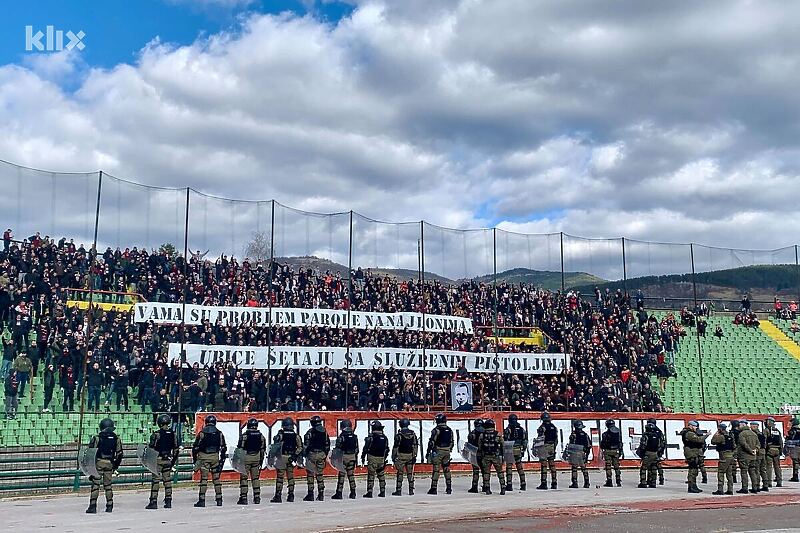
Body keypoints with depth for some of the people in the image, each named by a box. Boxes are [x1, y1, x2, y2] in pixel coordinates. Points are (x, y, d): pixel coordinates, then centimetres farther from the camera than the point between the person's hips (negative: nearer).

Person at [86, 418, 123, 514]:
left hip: (98, 463, -4)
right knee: (108, 485, 12)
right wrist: (115, 466, 20)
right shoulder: (116, 439, 5)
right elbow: (119, 454, 9)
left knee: (95, 484, 0)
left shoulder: (97, 438, -7)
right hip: (110, 464, 4)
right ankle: (109, 506, 13)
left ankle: (93, 506, -4)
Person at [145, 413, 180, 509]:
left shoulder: (156, 434, -11)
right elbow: (176, 450, 9)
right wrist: (174, 460, 19)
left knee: (155, 480, -1)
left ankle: (153, 502, -2)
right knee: (167, 480, 10)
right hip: (168, 460, 5)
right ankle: (168, 501, 10)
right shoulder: (173, 434, 5)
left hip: (158, 459, -5)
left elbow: (151, 448, -10)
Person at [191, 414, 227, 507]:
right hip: (215, 457, 2)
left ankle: (202, 500, -5)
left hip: (204, 457, -2)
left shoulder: (202, 433, -4)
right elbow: (223, 448, 6)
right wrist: (222, 459, 13)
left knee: (204, 478, -2)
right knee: (216, 478, 9)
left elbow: (196, 447, -3)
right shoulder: (219, 433, 3)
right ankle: (219, 499, 10)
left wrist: (194, 458, 8)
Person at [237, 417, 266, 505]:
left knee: (243, 477, 1)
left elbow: (240, 448, -9)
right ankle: (257, 498, 11)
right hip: (256, 458, 4)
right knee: (256, 478, 11)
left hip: (246, 458, -4)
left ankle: (243, 498, -4)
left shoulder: (244, 435, -10)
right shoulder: (261, 435, 3)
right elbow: (263, 449, 9)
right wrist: (261, 460, 18)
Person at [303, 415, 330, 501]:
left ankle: (310, 494, -1)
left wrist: (304, 454, -2)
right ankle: (321, 494, 9)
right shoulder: (324, 432, 7)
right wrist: (325, 455, 20)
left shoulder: (310, 432, -9)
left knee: (310, 473, 1)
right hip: (322, 454, 5)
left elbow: (306, 445, -11)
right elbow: (327, 445, 12)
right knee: (320, 474, 11)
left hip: (312, 454, -5)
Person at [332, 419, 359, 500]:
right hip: (352, 457, 5)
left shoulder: (341, 436, -11)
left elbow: (338, 448, -9)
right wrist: (356, 459, 19)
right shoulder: (354, 436, 7)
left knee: (341, 475, -3)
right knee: (351, 474, 10)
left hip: (343, 457, -5)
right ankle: (353, 492, 10)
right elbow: (356, 449, 12)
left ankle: (339, 493, -3)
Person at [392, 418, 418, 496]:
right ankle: (411, 490, 10)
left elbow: (396, 447, -9)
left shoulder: (399, 435, -11)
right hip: (410, 455, 4)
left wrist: (393, 457, -1)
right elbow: (415, 446, 5)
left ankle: (398, 490, -2)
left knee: (400, 473, 0)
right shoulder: (413, 434, 3)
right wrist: (414, 456, 11)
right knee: (410, 473, 9)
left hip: (401, 456, -4)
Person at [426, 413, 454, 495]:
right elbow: (452, 442, 15)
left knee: (436, 469, -4)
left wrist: (428, 452, -6)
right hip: (447, 451, 5)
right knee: (447, 469, 11)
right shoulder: (449, 430, 9)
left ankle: (434, 488, -5)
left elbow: (432, 442, -12)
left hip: (438, 451, -5)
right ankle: (449, 488, 12)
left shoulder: (436, 430, -10)